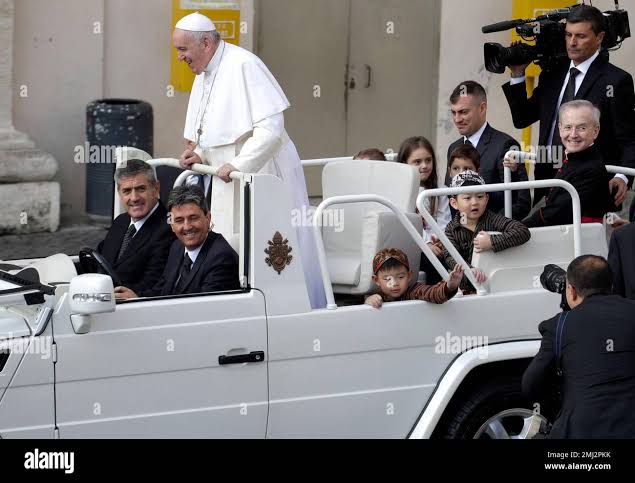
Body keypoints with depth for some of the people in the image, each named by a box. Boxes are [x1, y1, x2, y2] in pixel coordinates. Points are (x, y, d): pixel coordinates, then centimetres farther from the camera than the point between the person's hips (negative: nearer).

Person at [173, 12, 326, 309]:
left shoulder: (243, 65, -17)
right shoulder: (204, 74, 11)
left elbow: (271, 127, -22)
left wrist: (238, 165, -20)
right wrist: (200, 154, 5)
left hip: (262, 173, -9)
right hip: (229, 183, 9)